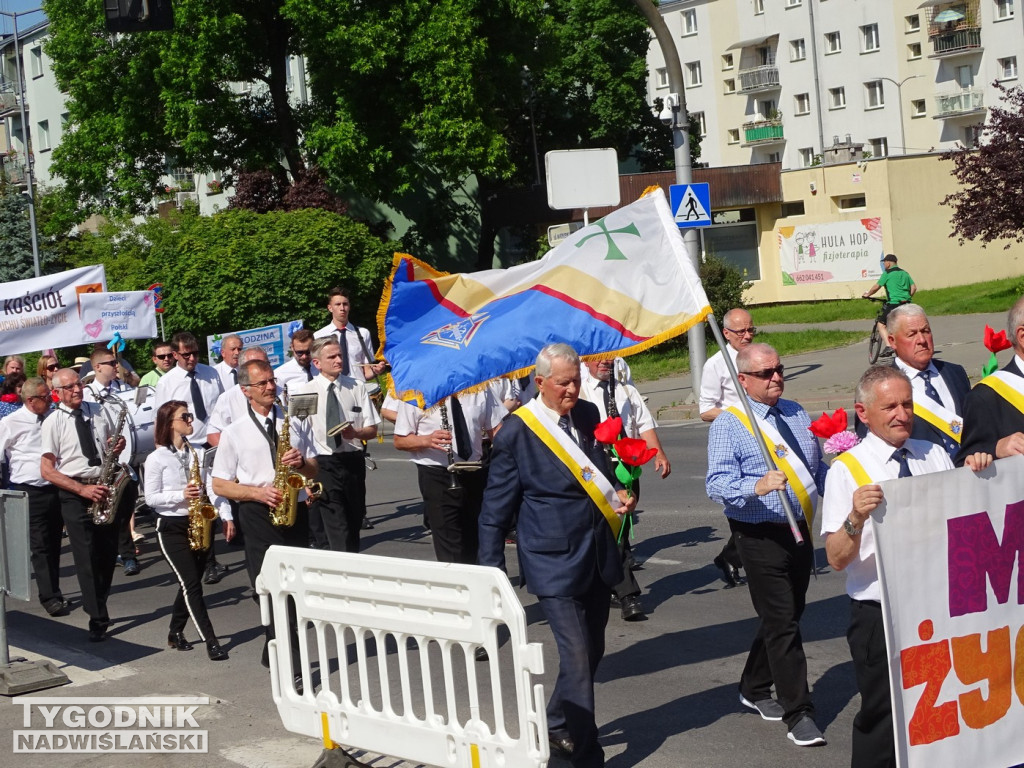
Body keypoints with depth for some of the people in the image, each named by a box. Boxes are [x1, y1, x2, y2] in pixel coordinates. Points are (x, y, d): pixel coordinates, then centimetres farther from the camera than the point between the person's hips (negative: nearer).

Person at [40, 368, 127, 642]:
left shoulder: (99, 411, 8)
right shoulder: (53, 422, -4)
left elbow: (113, 444, 23)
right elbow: (47, 470, -7)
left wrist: (118, 446, -4)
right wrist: (82, 490, -18)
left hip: (105, 491, 4)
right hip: (74, 495, -4)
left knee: (108, 555, 8)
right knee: (87, 558, -7)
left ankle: (97, 607, 28)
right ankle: (98, 620, -2)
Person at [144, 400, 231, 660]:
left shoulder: (197, 454, 8)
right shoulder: (156, 459, -5)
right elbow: (151, 498, -7)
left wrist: (226, 516, -5)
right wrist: (181, 495, -20)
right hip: (172, 527, -5)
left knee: (189, 583, 9)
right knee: (191, 583, -10)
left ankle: (175, 633, 26)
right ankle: (211, 641, -12)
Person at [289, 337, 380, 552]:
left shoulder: (356, 388, 9)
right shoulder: (303, 392, 1)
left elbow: (372, 430, 8)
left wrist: (355, 433, -14)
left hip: (352, 462, 4)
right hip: (322, 465, -3)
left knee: (354, 524, 11)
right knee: (338, 530, -13)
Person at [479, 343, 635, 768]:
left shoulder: (588, 414, 5)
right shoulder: (516, 431, -11)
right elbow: (496, 508, -5)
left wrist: (619, 494, 1)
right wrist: (491, 567, -4)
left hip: (598, 555, 7)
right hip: (555, 562, -6)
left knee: (591, 651, 16)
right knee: (576, 658, -8)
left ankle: (558, 728, 37)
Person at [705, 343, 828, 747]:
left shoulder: (796, 414, 11)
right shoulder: (728, 425, -10)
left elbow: (817, 467, 21)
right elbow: (718, 483, -21)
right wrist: (757, 487, -38)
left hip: (801, 530, 7)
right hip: (761, 536, -7)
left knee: (786, 616, 17)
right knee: (783, 623, -7)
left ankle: (754, 689, 35)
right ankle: (799, 713, 0)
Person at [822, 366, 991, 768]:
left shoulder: (935, 456, 7)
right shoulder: (846, 470, -8)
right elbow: (836, 559, -14)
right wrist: (856, 518, -34)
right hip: (879, 617, -5)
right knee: (883, 722, -1)